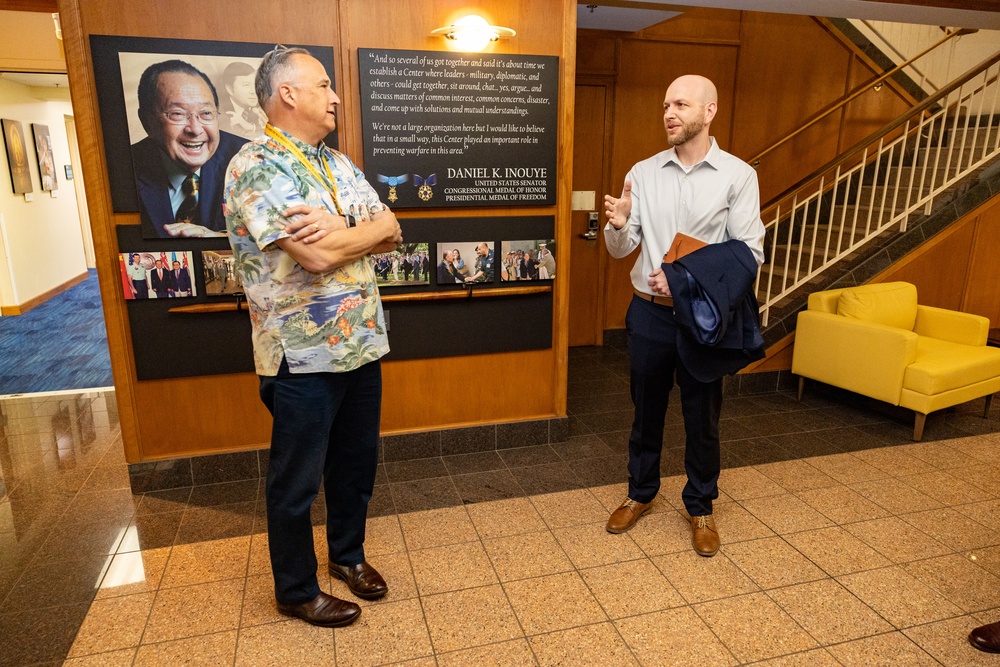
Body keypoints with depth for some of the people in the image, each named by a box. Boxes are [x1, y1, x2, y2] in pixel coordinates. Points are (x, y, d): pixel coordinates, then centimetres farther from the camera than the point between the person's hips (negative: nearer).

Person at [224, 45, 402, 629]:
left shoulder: (339, 163, 11)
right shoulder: (257, 166, -14)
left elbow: (391, 232, 3)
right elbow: (318, 256, -26)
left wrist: (339, 229, -16)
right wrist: (368, 229, -8)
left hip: (363, 344, 8)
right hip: (305, 356, -7)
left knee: (357, 463, 21)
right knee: (297, 480, 11)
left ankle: (349, 553, 44)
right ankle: (297, 591, 32)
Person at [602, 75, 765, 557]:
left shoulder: (737, 176, -5)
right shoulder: (643, 172, 2)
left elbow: (750, 253, -9)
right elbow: (621, 250, 1)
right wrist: (617, 226, -22)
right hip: (649, 312, 2)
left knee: (702, 417, 11)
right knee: (646, 409, 15)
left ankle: (700, 507, 31)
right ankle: (640, 492, 36)